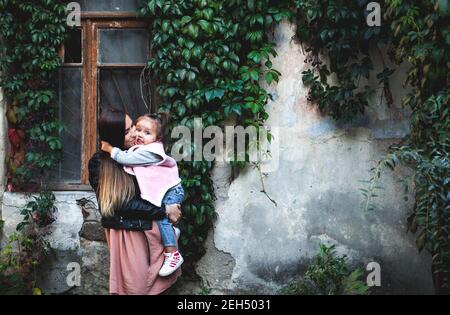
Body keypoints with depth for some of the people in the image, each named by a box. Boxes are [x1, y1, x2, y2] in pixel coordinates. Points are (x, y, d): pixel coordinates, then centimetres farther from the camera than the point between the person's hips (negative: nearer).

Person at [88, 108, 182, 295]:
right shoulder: (99, 163, -8)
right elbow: (123, 204, -12)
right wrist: (165, 211, -13)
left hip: (153, 224, 3)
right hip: (127, 232, -3)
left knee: (164, 278, 6)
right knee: (136, 286, 3)